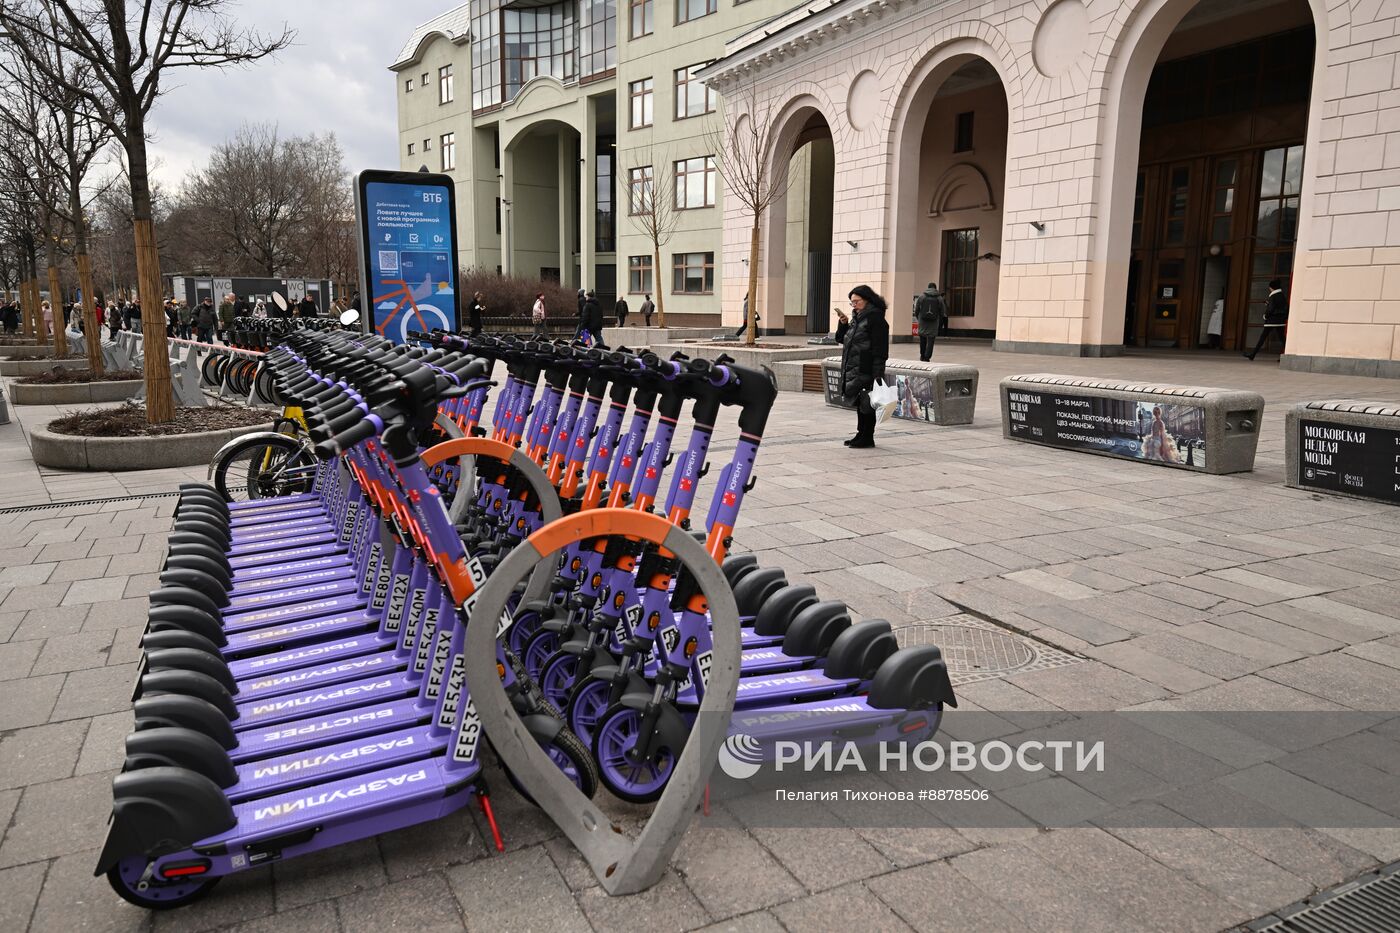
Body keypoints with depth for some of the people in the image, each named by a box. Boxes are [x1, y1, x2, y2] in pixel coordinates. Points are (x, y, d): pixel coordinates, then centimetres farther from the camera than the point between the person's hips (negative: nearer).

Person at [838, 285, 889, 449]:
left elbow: (879, 349, -18)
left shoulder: (875, 318, -12)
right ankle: (861, 435, 23)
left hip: (866, 371, -10)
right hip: (854, 370, 10)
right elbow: (842, 338, 27)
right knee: (859, 404, 15)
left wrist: (877, 373, -22)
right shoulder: (858, 318, 18)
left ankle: (867, 438, 5)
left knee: (866, 405, -3)